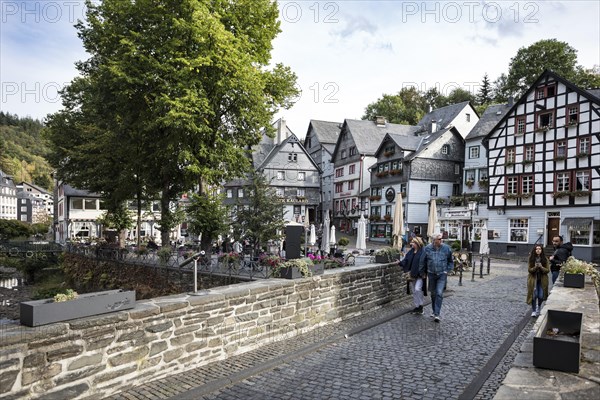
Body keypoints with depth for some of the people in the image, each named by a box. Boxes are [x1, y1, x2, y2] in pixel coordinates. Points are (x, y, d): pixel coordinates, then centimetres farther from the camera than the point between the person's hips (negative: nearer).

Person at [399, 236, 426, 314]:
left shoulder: (423, 252, -12)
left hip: (419, 275, -7)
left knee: (417, 289, -18)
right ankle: (417, 306, 24)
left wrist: (424, 273, -17)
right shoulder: (411, 252, 8)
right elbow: (406, 261, 9)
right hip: (412, 275, 7)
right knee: (413, 291, 12)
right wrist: (400, 262, -6)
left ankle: (421, 305, 0)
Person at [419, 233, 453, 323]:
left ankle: (437, 314, -9)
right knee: (433, 293, 13)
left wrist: (447, 270, 1)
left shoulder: (446, 248, -5)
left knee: (439, 293, -12)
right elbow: (422, 262, 5)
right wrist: (421, 273, 8)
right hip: (431, 274, 2)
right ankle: (435, 311, 29)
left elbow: (451, 261, 10)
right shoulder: (427, 248, -5)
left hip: (442, 275, -2)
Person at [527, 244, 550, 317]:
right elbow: (529, 269, -5)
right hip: (533, 279, -1)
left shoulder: (545, 259, -2)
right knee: (534, 295, -2)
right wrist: (535, 267, -23)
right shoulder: (531, 258, -4)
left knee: (541, 296, 5)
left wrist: (541, 267, -22)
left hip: (542, 280, 1)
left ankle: (538, 308, 35)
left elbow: (547, 270, -4)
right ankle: (533, 311, 12)